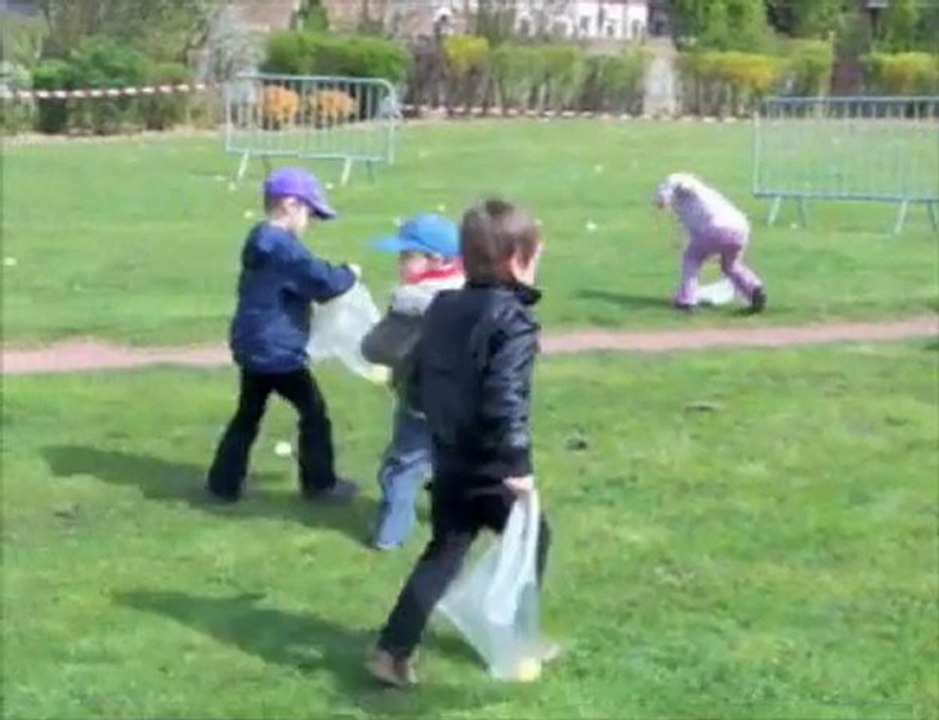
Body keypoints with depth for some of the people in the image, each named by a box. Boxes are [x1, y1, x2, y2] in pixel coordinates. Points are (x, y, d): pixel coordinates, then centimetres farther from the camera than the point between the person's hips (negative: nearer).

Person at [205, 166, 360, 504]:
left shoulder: (260, 242, 13)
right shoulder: (284, 247, -19)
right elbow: (322, 281, -23)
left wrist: (334, 275, 11)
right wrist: (349, 274, -5)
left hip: (253, 348, 9)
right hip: (278, 352, -9)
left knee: (248, 414, 16)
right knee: (313, 410, 5)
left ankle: (224, 482, 17)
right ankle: (320, 482, 14)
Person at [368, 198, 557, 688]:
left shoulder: (442, 307, 7)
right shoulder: (514, 321, -17)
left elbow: (417, 384, 13)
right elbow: (506, 398, -27)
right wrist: (518, 464, -25)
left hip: (448, 463, 7)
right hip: (491, 468, -7)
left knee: (443, 553, 14)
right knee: (532, 538, 16)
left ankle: (393, 650, 6)